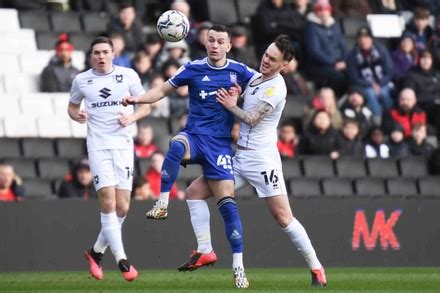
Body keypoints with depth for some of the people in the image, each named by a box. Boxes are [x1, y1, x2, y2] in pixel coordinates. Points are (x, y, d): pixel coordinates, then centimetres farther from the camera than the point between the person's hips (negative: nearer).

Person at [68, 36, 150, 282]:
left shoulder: (128, 75, 3)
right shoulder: (82, 80, 6)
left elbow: (145, 106, 9)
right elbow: (72, 106, 20)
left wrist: (131, 117, -11)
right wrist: (76, 115, -3)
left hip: (123, 144, 1)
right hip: (98, 146, -1)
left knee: (122, 208, 0)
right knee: (108, 202, -15)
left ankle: (97, 251, 20)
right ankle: (122, 260, -15)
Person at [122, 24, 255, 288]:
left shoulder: (238, 71, 3)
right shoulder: (194, 69, 2)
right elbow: (164, 90, 8)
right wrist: (137, 99, -8)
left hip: (220, 145, 0)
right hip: (194, 136, 0)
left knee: (227, 202, -9)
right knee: (176, 146, -39)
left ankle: (239, 267, -4)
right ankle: (162, 204, -30)